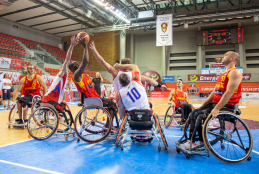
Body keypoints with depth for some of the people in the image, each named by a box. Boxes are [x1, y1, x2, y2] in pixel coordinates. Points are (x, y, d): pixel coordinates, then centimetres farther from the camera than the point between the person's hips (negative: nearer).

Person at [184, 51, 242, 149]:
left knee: (198, 115, -18)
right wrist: (203, 105, 14)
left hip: (226, 106, -9)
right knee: (193, 113, -2)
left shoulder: (235, 72, -10)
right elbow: (214, 92, 20)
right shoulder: (223, 74, 20)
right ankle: (191, 140, 3)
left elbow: (229, 92, -22)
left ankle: (201, 142, -3)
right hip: (215, 103, 9)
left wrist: (216, 109, -28)